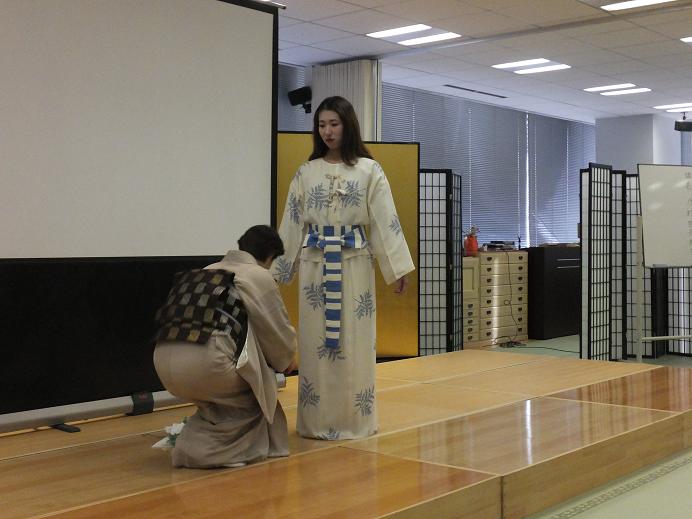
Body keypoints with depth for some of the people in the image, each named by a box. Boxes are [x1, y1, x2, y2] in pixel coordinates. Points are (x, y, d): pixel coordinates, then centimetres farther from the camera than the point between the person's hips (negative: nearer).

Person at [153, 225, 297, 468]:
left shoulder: (206, 272, 28)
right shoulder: (258, 276, 8)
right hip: (207, 362, -7)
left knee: (221, 391, 34)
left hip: (164, 362, 7)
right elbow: (278, 330, 13)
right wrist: (287, 360, 37)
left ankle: (194, 445, 26)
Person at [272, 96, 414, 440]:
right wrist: (278, 268, 9)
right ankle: (316, 421, 13)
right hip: (315, 263, 2)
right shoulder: (306, 172, 8)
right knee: (315, 342, 3)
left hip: (353, 263, -2)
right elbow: (291, 223, 10)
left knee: (354, 342, 1)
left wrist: (398, 268, -8)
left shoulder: (368, 170, 2)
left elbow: (385, 219, -3)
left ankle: (355, 420, 12)